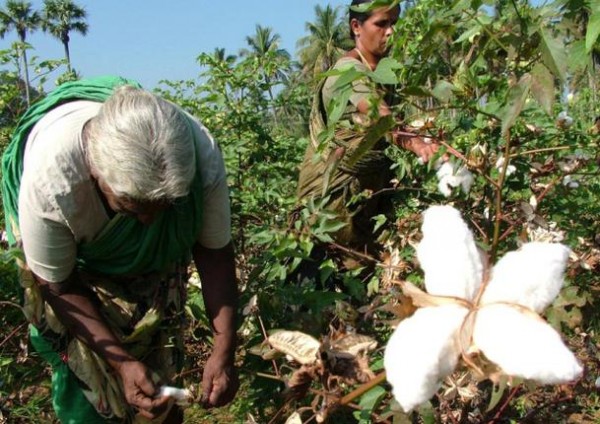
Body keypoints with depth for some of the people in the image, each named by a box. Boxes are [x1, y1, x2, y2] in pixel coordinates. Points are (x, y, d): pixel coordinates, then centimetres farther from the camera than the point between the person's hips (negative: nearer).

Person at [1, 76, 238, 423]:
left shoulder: (204, 158, -37)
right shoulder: (48, 183, -41)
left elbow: (215, 251, -20)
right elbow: (59, 286, -23)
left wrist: (224, 352, -25)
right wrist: (121, 362, -28)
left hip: (157, 251, 2)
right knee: (83, 364, -5)